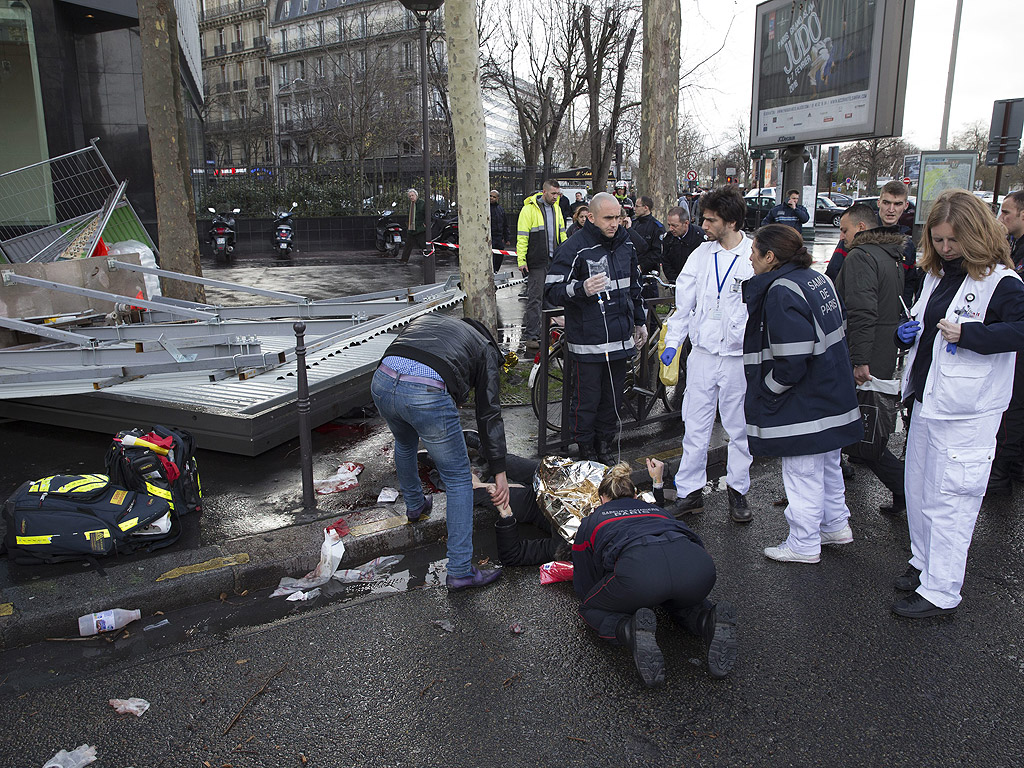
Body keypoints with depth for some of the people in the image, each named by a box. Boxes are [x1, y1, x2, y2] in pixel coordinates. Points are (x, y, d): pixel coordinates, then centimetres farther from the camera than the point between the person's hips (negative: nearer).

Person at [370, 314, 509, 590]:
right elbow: (489, 414, 18)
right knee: (459, 479, 12)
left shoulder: (426, 318, 37)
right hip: (428, 395, -5)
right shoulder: (486, 349, 24)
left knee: (406, 444, 38)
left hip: (382, 382, 5)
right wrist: (500, 472, 19)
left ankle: (415, 505, 61)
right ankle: (460, 570, 12)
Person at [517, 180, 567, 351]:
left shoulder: (556, 208, 13)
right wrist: (522, 260, -15)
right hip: (537, 262, -7)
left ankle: (547, 331, 23)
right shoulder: (529, 209, -9)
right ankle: (531, 336, -3)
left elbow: (561, 233, 22)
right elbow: (522, 237, -10)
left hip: (554, 260, 7)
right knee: (535, 298, -6)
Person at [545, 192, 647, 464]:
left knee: (612, 397, 14)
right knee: (587, 400, 1)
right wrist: (582, 288, -31)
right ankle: (586, 452, 17)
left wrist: (640, 321, 26)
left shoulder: (625, 244, 11)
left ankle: (605, 447, 29)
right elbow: (553, 291, -14)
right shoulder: (574, 248, -11)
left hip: (620, 339, 6)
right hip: (588, 343, -6)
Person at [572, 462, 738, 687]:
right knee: (684, 600, 38)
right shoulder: (656, 509, 41)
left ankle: (631, 629, -9)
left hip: (639, 570, -4)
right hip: (698, 565, 4)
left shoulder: (591, 521, 33)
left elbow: (584, 589, 35)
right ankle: (710, 622, 4)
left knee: (591, 609, 24)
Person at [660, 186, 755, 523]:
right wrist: (672, 341, 5)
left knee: (740, 427, 9)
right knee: (695, 425, 6)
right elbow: (684, 302, 10)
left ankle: (738, 491, 25)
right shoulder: (701, 254, 6)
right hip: (703, 352, 3)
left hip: (740, 356, -3)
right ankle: (690, 492, 17)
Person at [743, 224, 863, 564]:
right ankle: (836, 526, 39)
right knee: (827, 464, 23)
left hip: (804, 404, -10)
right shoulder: (817, 279, 7)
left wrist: (768, 389, -13)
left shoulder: (782, 292, -23)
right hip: (832, 395, 10)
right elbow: (835, 330, 16)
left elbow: (792, 357, -28)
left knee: (802, 472, 3)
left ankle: (804, 545, 16)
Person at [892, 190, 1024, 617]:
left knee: (949, 500, -2)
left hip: (967, 410, -8)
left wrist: (967, 334, -30)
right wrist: (909, 331, 3)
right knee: (918, 490, 19)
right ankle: (924, 562, 37)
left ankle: (941, 593, 9)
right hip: (927, 400, 8)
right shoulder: (936, 275, 11)